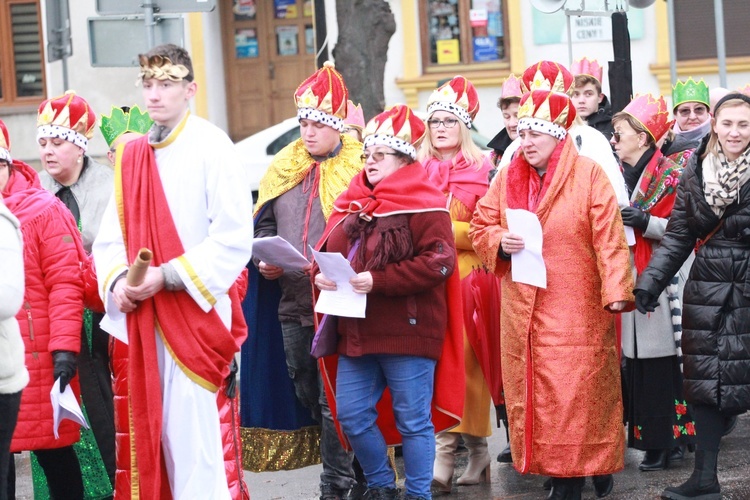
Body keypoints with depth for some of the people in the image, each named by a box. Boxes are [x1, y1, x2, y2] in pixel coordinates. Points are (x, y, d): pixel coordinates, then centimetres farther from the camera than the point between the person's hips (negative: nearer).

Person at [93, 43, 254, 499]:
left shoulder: (212, 148, -8)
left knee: (191, 434, -8)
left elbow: (234, 239, -14)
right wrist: (117, 281, -7)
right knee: (156, 433, 9)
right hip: (144, 317, 6)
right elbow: (112, 237, 14)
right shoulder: (132, 156, 12)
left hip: (195, 312, -6)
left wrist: (167, 277, -18)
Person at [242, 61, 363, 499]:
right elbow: (264, 223, 20)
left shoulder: (358, 169, -5)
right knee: (306, 393, 14)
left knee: (333, 399, -6)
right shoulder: (284, 168, 12)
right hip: (292, 303, 7)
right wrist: (265, 258, 1)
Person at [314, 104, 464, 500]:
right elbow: (328, 248, 21)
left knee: (413, 419, 2)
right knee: (351, 414, 9)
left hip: (407, 331, -7)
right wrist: (321, 274, -4)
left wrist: (378, 280, -22)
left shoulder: (423, 203, -8)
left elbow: (439, 261, -18)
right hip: (356, 331, 7)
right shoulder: (353, 203, 14)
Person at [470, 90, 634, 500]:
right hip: (522, 309, 5)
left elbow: (609, 238, -11)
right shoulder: (507, 178, 9)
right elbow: (479, 227, 14)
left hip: (576, 310, -4)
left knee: (578, 392, -5)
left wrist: (616, 291, -19)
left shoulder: (589, 175, -5)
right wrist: (500, 242, -8)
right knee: (530, 391, 4)